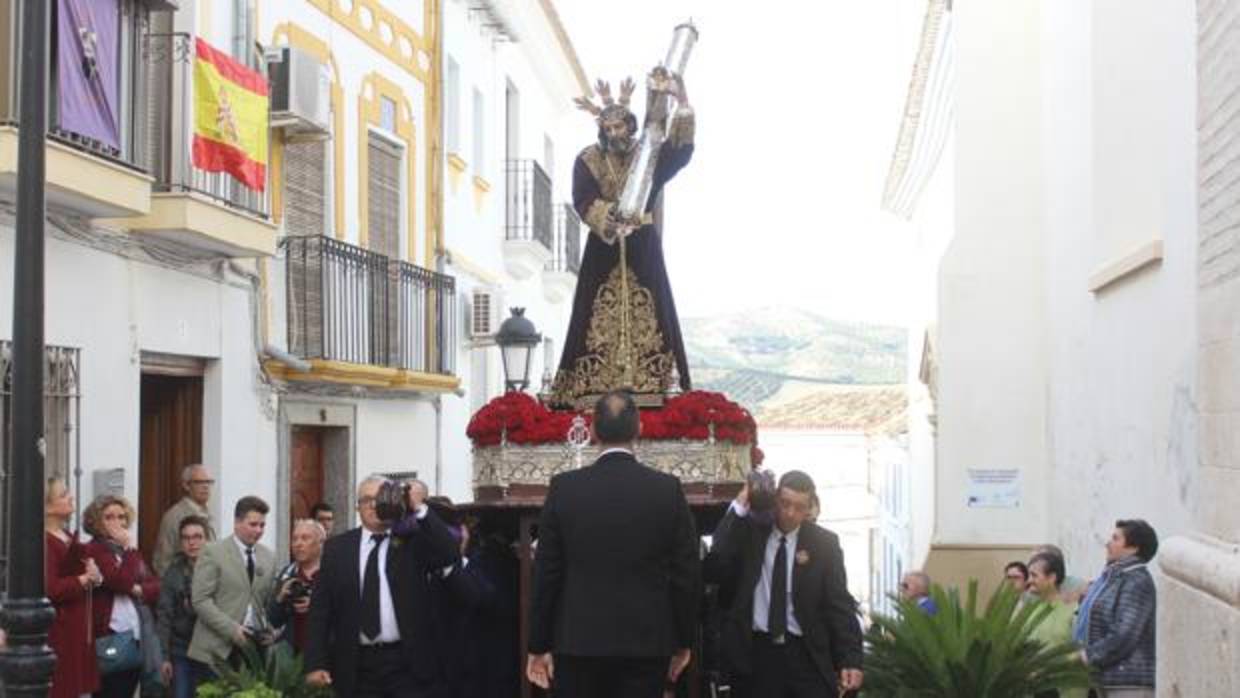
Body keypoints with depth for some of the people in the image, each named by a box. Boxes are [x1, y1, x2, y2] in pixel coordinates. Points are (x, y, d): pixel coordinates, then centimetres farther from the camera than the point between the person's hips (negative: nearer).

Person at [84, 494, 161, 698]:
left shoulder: (127, 549, 18)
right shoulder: (94, 550, -5)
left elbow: (155, 587, 10)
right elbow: (121, 580, -18)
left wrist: (138, 590, -10)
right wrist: (130, 548, -9)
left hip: (136, 636, 7)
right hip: (109, 637, -7)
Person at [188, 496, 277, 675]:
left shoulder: (269, 556, 14)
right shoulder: (213, 553, -2)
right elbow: (201, 600, -8)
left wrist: (269, 631, 0)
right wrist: (232, 629, -15)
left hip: (256, 643, 4)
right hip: (220, 646, -4)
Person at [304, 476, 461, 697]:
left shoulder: (414, 538, 3)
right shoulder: (337, 547, 8)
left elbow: (450, 554, -15)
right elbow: (320, 608, 6)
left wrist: (419, 509, -15)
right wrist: (316, 663, -2)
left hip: (409, 663, -2)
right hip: (358, 667, 2)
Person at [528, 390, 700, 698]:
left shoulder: (564, 488, -3)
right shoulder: (668, 489, -4)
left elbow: (546, 572, 0)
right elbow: (687, 574, 0)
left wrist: (539, 646, 7)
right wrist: (683, 642, 11)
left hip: (578, 641, 0)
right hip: (646, 643, 0)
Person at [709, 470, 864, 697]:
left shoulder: (824, 543, 2)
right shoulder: (750, 531, 3)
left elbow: (839, 604, 1)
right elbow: (718, 559, -14)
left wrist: (850, 659, -8)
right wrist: (739, 506, -16)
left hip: (807, 654, 0)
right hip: (757, 652, 0)